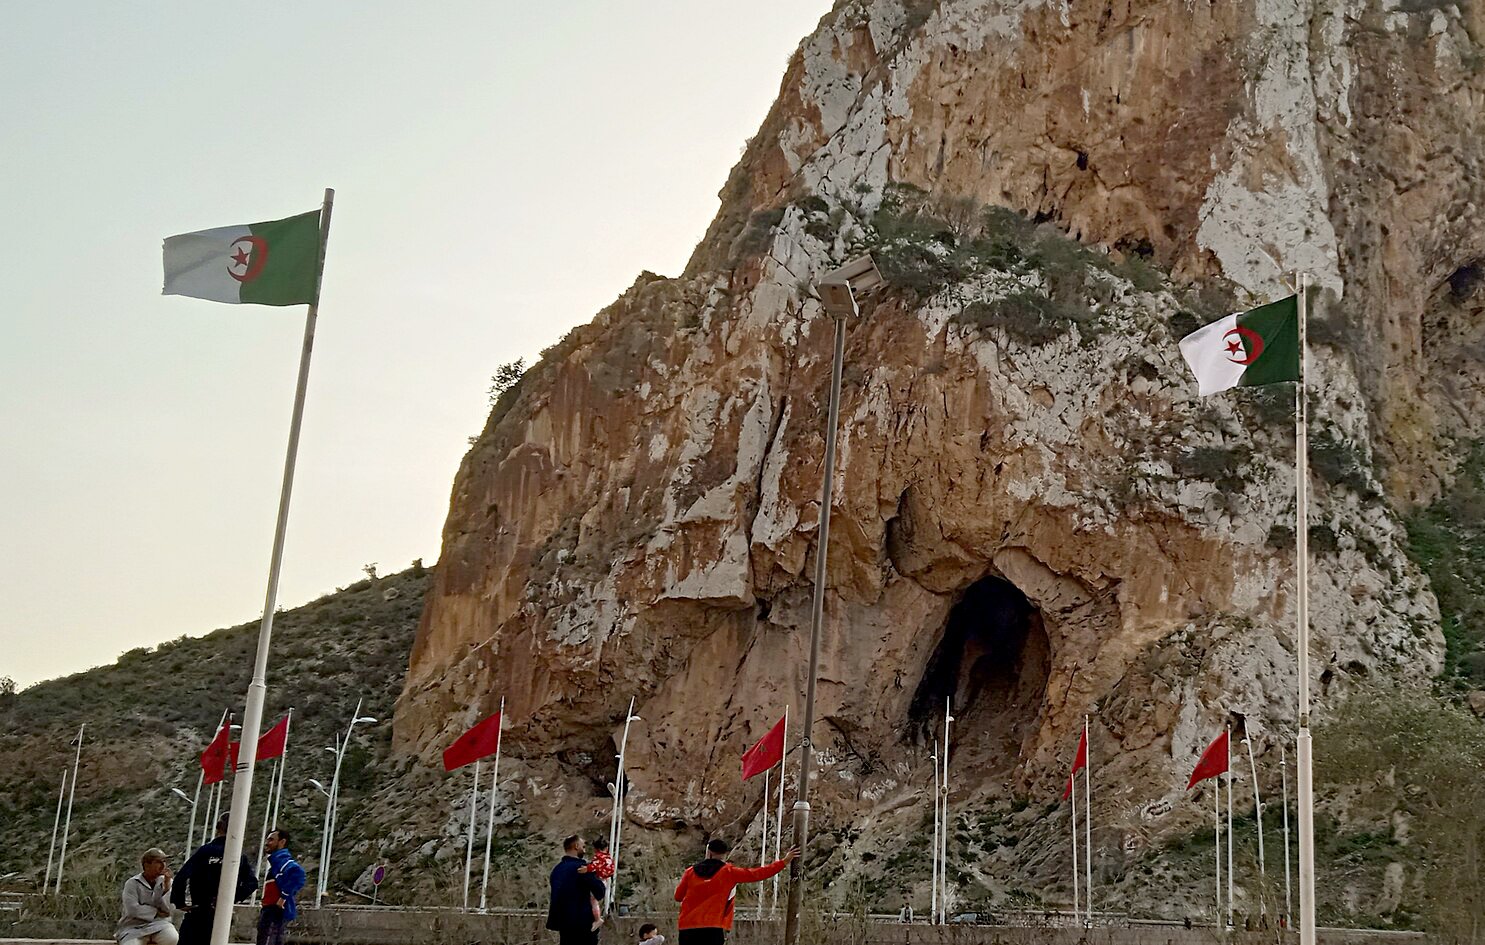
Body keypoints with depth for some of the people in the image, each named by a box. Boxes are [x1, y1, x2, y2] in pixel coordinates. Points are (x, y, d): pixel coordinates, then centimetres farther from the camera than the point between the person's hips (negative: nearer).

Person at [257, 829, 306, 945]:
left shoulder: (280, 859, -12)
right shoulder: (277, 860, 21)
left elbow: (297, 873, -32)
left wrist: (284, 897, -25)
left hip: (275, 913, -11)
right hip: (273, 913, 11)